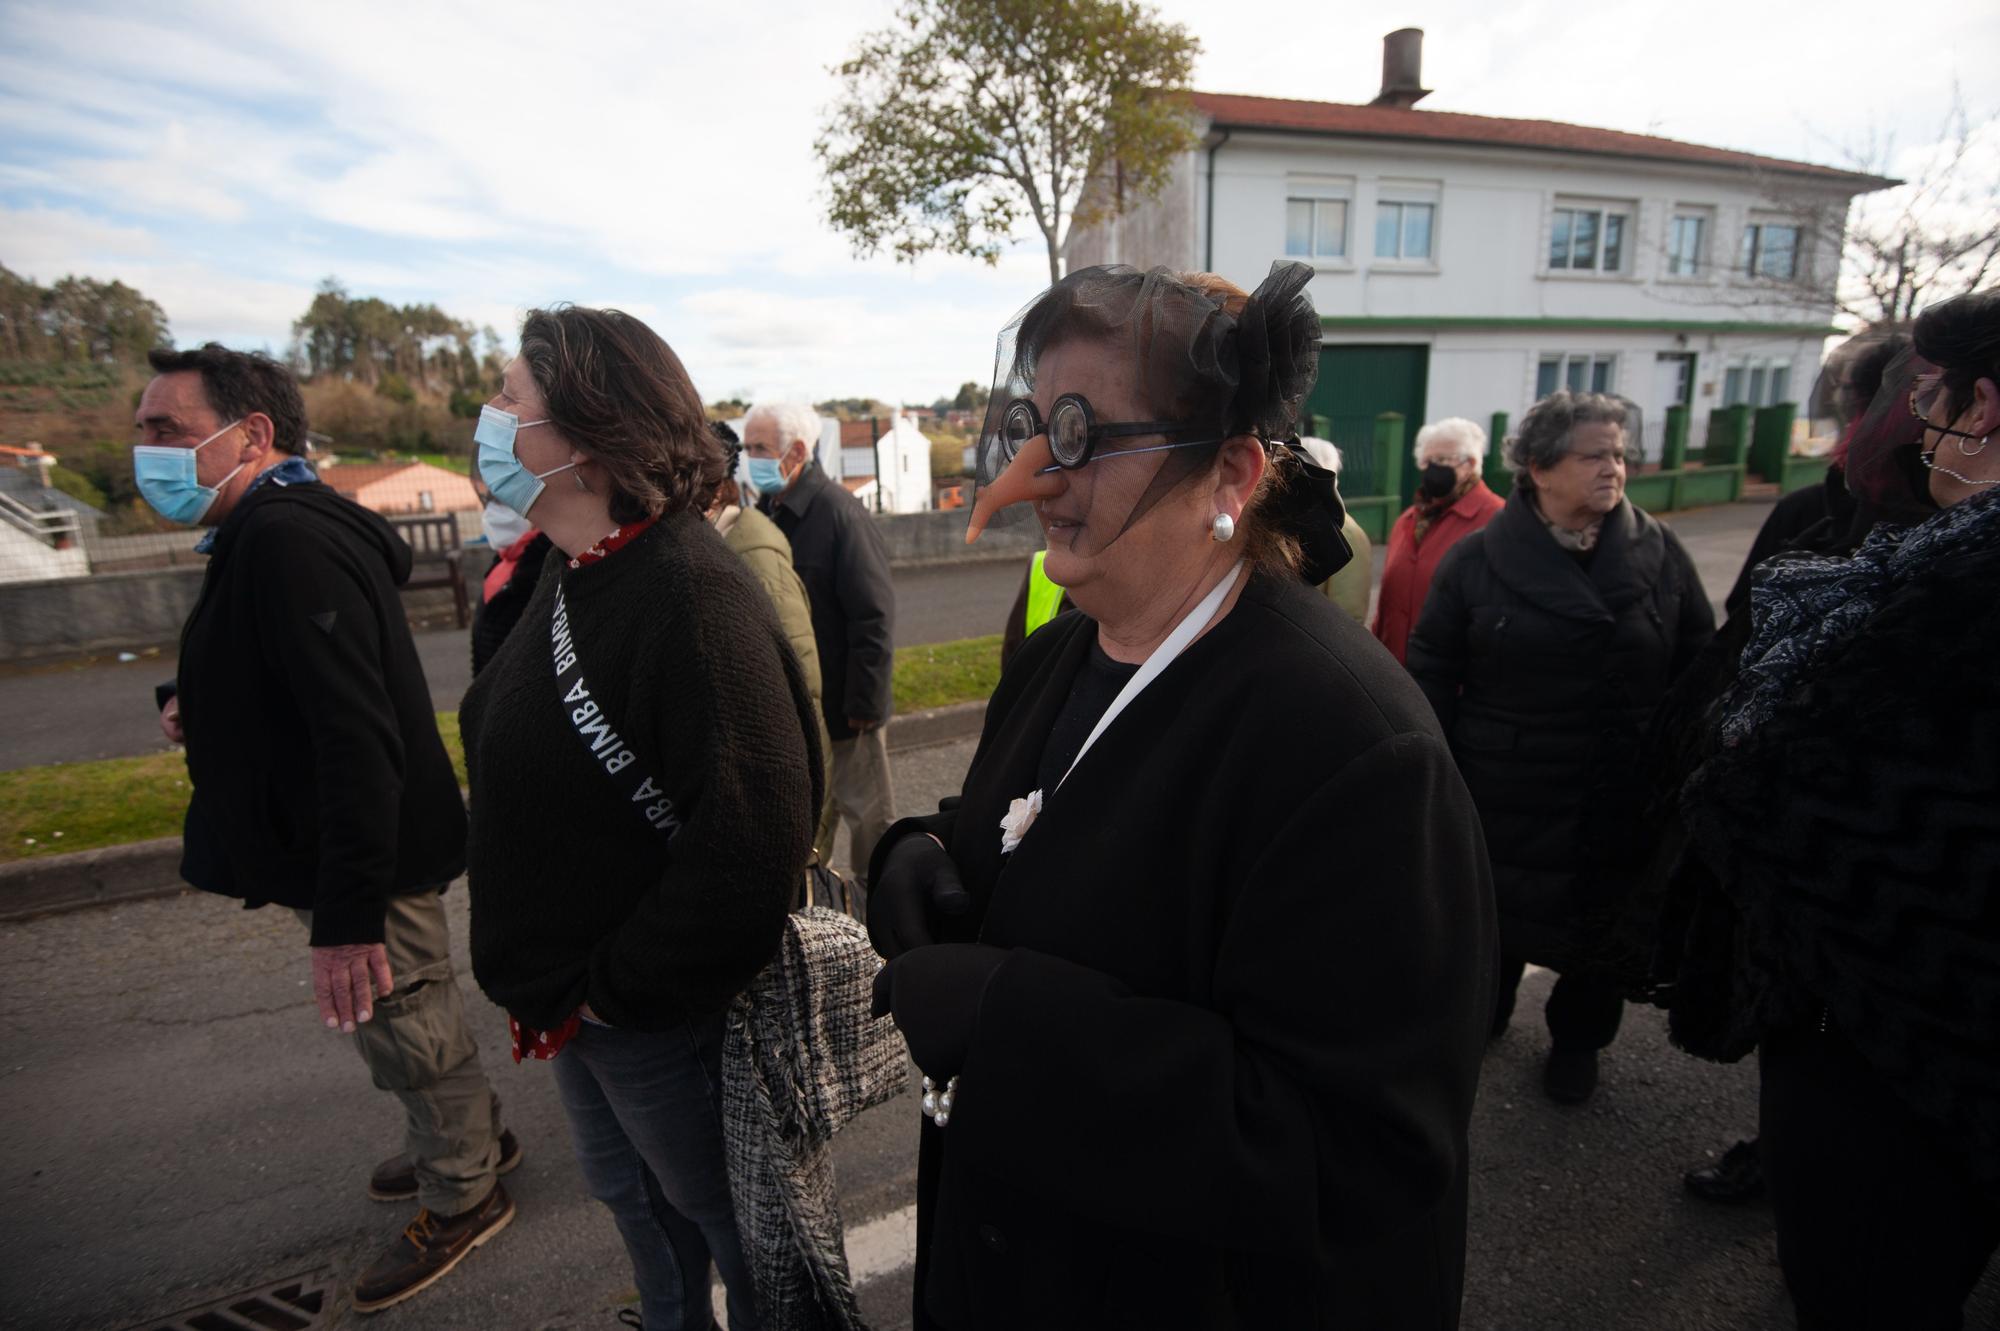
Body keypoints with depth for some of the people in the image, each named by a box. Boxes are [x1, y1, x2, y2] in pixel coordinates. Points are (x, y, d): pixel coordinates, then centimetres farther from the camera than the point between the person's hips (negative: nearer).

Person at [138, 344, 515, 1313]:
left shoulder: (287, 540, -23)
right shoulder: (270, 533, 11)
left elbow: (358, 739, -30)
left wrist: (347, 915, -29)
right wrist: (197, 705, 5)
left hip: (364, 863, -10)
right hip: (338, 852, 10)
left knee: (408, 1033, 9)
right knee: (406, 1030, 25)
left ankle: (461, 1197, 31)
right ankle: (468, 1141, 45)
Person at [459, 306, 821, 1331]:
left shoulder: (693, 594, -28)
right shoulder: (571, 574, 3)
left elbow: (752, 835, -33)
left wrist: (615, 987, -20)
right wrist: (538, 979, 10)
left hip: (658, 1015, -9)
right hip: (570, 1000, 9)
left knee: (728, 1218, 17)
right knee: (629, 1195, 30)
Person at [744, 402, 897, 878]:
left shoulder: (840, 511, -17)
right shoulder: (766, 512, 6)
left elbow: (873, 617, -19)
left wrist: (864, 702, -19)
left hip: (841, 701, -7)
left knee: (866, 812, 10)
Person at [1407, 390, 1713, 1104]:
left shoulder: (1660, 553, 0)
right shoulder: (1476, 559, -7)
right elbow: (1431, 672, -5)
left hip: (1623, 798, 2)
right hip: (1504, 794, -2)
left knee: (1603, 921, 17)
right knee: (1496, 913, 15)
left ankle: (1578, 1039, 41)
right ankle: (1480, 1013, 42)